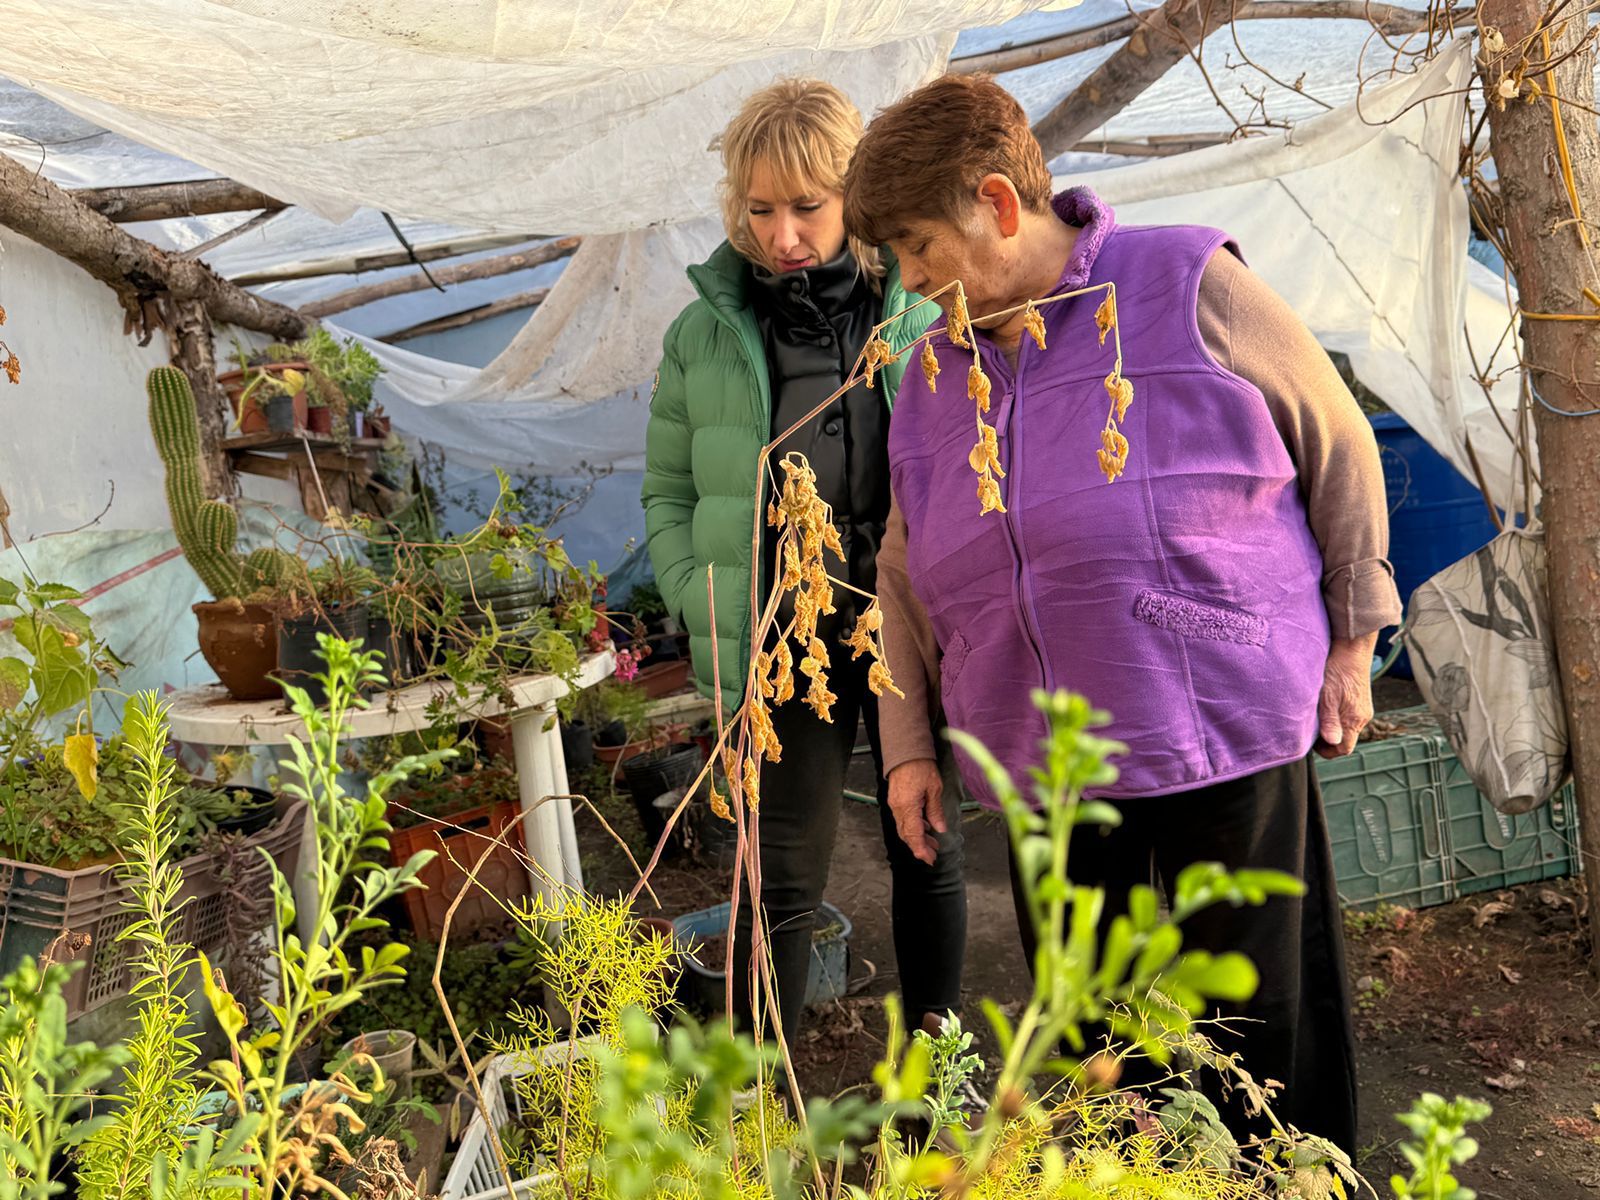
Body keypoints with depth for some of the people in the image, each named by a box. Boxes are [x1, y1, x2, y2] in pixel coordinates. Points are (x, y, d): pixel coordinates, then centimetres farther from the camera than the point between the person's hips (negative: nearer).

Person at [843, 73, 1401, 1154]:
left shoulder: (1193, 289, -6)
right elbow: (904, 575, 16)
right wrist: (908, 743, 11)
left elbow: (1340, 447, 2)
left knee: (1255, 1043, 8)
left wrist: (1349, 643, 3)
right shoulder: (936, 375, 10)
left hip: (1226, 743, -4)